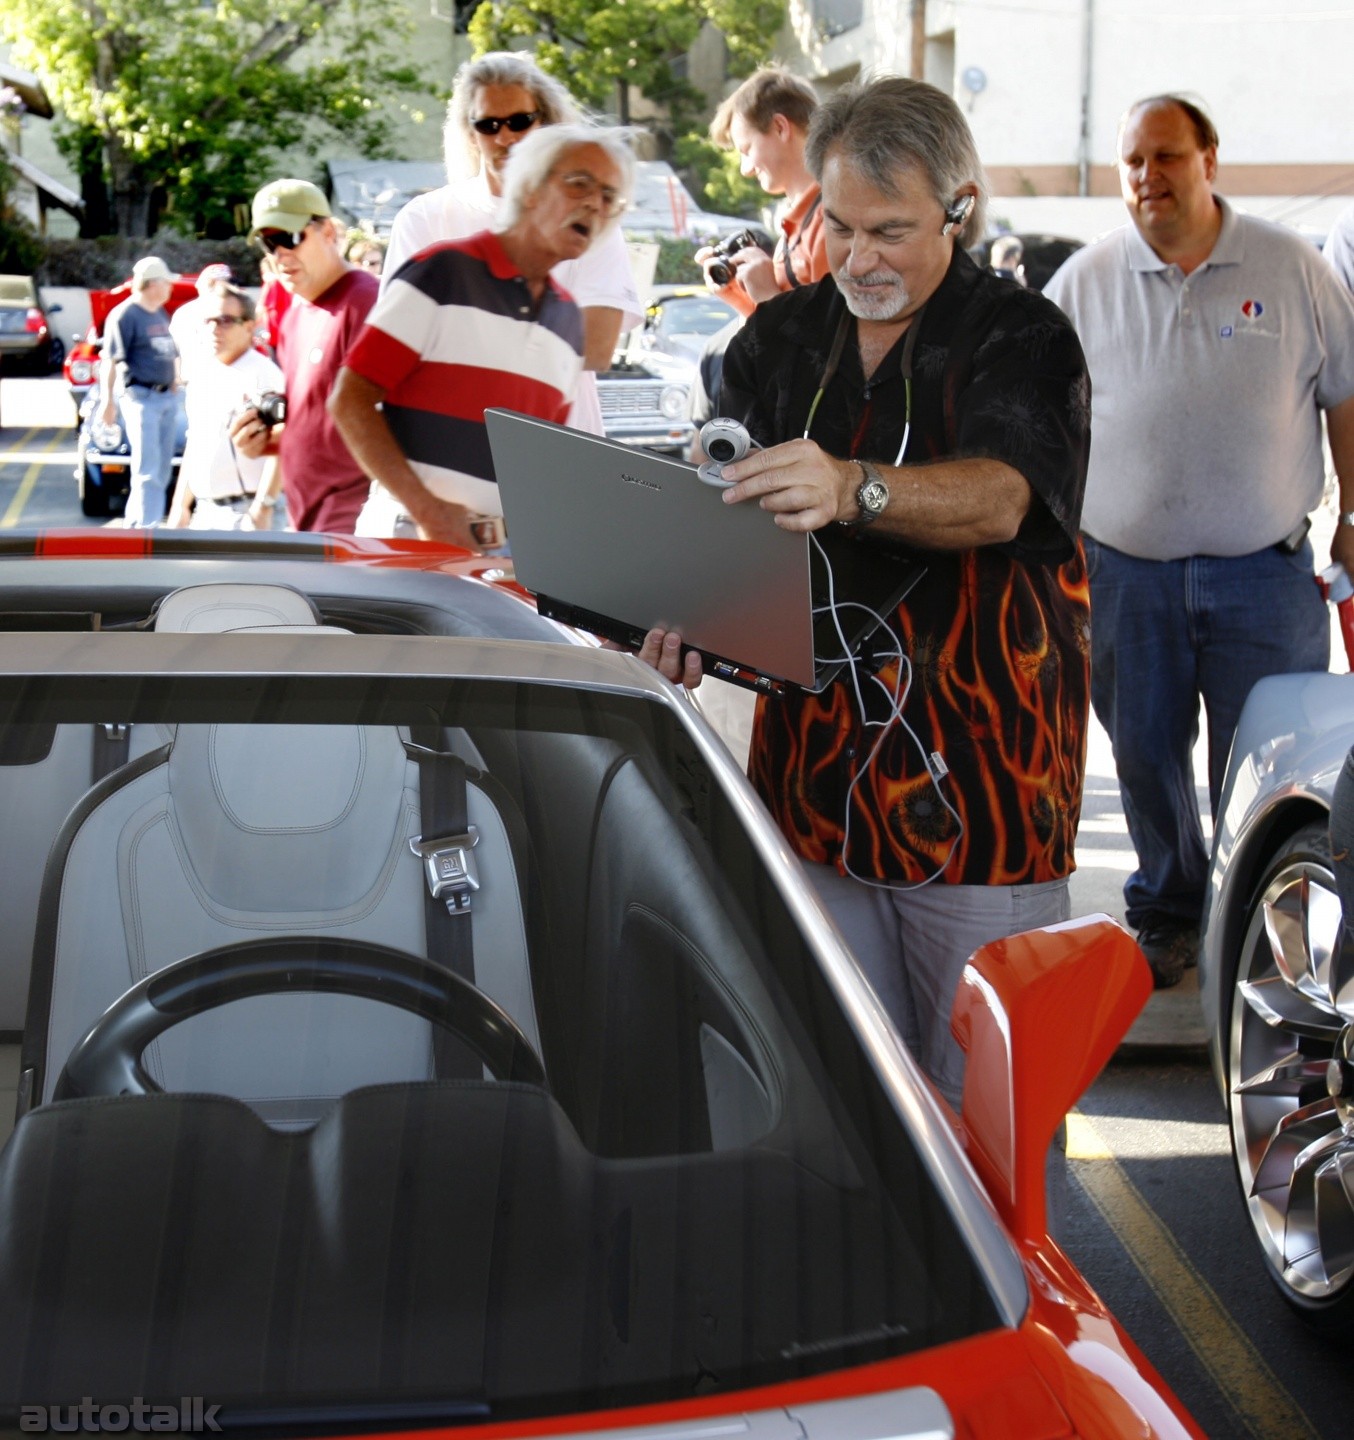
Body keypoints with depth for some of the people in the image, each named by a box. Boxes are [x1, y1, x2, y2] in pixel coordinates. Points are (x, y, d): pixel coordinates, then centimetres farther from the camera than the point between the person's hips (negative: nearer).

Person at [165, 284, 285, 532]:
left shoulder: (264, 375, -11)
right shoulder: (202, 380, 16)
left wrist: (263, 507, -22)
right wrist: (180, 505, 19)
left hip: (242, 512, -9)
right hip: (204, 511, 9)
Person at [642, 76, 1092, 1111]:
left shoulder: (1021, 338, -4)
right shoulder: (778, 341, 12)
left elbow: (998, 498, -23)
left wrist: (853, 488, -43)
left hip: (981, 790, -4)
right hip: (815, 780, 4)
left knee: (980, 1104, 0)